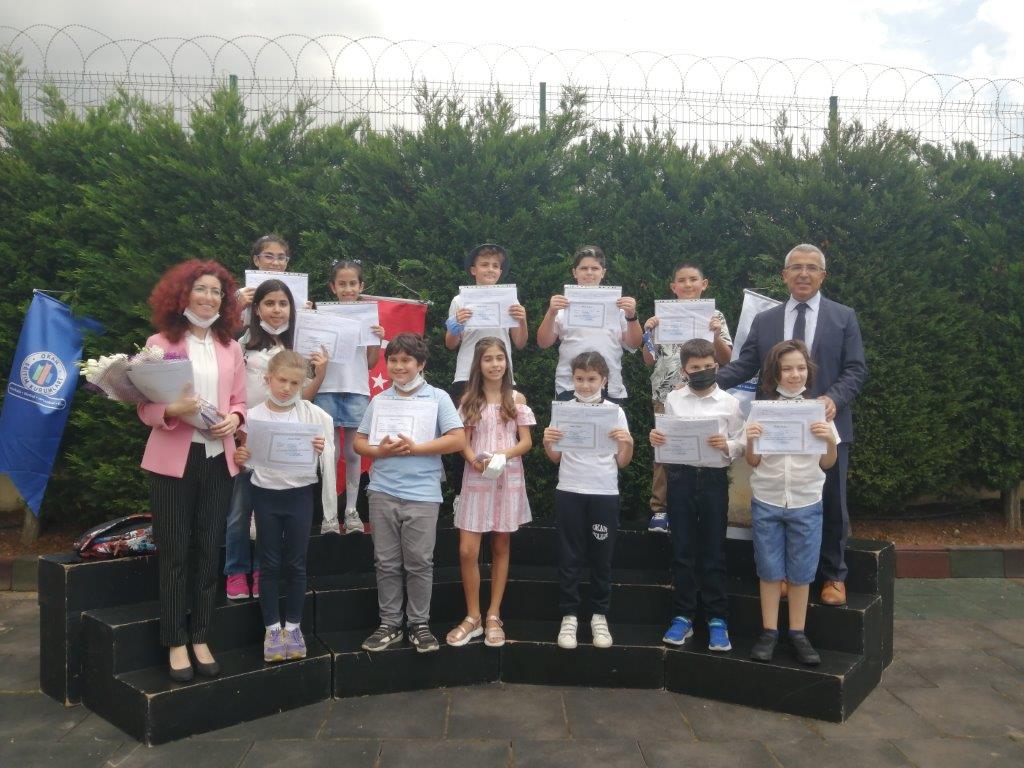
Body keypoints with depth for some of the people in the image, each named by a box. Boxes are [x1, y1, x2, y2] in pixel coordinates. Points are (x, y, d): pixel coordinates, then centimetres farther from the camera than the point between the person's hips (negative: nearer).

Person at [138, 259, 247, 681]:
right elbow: (145, 408, -4)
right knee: (174, 554, 5)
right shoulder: (159, 342, -2)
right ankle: (175, 643, 18)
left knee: (209, 552, 10)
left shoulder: (230, 346, 9)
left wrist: (233, 418, -11)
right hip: (173, 460, -3)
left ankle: (200, 638, 23)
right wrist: (173, 410, -24)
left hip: (218, 458, 3)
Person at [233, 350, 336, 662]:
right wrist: (240, 458, -19)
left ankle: (293, 626, 23)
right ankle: (272, 628, 20)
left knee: (296, 563, 9)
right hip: (265, 495, 0)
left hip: (299, 494, 0)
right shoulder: (253, 416, -3)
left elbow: (327, 460, 3)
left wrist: (322, 449, -18)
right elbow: (248, 460, 2)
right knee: (270, 564, 8)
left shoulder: (313, 415, -3)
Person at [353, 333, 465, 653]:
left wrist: (413, 448, -13)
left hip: (422, 493, -3)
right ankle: (389, 624, 21)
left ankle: (419, 624, 18)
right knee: (386, 562, 9)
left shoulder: (438, 398, 1)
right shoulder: (379, 400, 10)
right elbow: (359, 442, 11)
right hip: (383, 491, 3)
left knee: (419, 562, 4)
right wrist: (381, 451, -11)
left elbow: (457, 440, -8)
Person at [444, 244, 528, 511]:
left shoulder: (509, 300, 11)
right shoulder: (460, 301, 7)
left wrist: (522, 321, -7)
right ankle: (460, 494, 11)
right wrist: (456, 324, -12)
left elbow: (520, 344, 10)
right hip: (466, 378, -1)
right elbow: (450, 344, 7)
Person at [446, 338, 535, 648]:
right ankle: (473, 617, 10)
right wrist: (475, 460, -18)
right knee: (467, 551, -5)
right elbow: (463, 441, 3)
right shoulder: (469, 400, 4)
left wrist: (503, 455, -18)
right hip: (476, 480, 0)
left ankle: (493, 616, 18)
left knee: (500, 548, 8)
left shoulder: (516, 399, 3)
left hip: (508, 479, 0)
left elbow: (526, 441, 0)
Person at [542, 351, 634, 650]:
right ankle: (569, 616, 16)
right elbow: (555, 458, 8)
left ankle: (599, 616, 21)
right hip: (569, 492, 0)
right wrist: (547, 442, -12)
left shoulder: (615, 412, 2)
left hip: (605, 494, 0)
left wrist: (628, 443, -15)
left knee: (601, 557, 8)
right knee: (570, 557, 5)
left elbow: (622, 463, 4)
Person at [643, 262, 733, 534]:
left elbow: (725, 360, 3)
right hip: (666, 394, 0)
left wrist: (717, 334, -13)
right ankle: (660, 509, 8)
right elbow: (650, 361, 7)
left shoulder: (714, 315, 5)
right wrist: (648, 332, -8)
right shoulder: (663, 315, 6)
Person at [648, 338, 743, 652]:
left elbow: (741, 445, 1)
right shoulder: (673, 399, 6)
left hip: (714, 478, -1)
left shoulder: (729, 403, 1)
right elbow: (667, 439, 10)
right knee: (682, 550, 8)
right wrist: (656, 439, -11)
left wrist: (727, 445, -19)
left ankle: (717, 619, 15)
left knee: (714, 552, 6)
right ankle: (682, 616, 18)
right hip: (680, 476, 2)